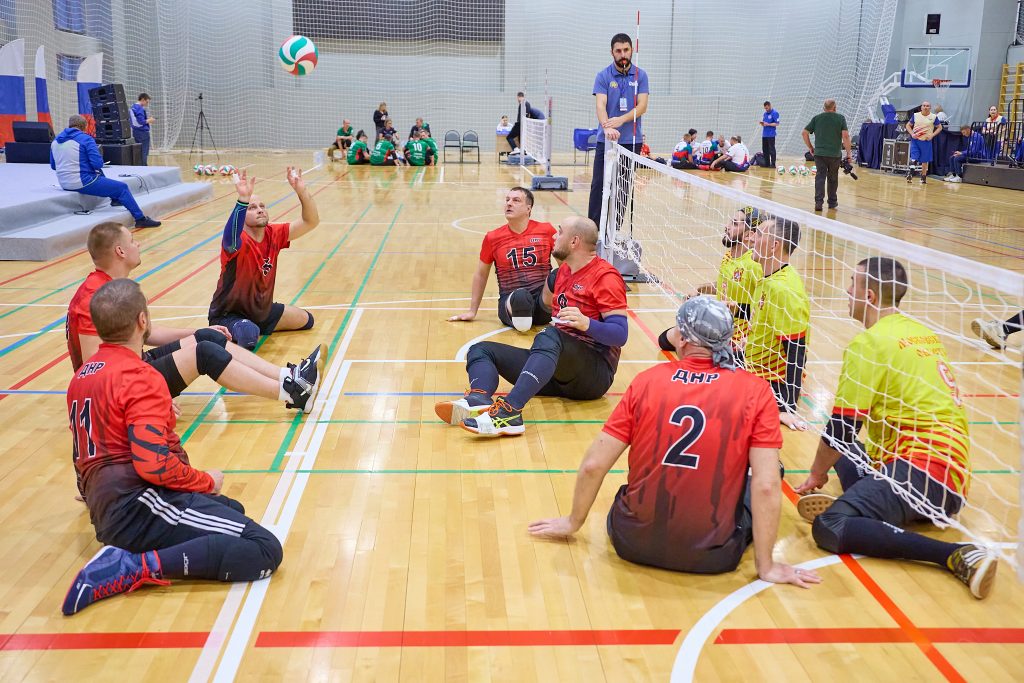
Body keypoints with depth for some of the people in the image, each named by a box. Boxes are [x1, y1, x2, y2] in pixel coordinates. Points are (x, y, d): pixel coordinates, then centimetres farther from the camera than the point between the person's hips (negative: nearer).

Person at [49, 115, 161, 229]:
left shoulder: (55, 140, 9)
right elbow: (98, 164, -14)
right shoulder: (86, 139, -9)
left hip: (64, 184, 8)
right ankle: (140, 219, 3)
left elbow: (53, 166, 17)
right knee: (122, 187, 4)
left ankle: (115, 199, 42)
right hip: (83, 183, -8)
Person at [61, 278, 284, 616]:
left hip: (106, 514, 10)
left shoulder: (82, 375, 16)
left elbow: (89, 454, 25)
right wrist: (207, 481, -8)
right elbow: (154, 464, -23)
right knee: (265, 550, -18)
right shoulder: (140, 377, -13)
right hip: (139, 507, -10)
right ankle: (141, 567, -21)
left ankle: (127, 553, 7)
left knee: (233, 510, 28)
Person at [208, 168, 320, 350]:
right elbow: (231, 240, -53)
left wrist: (301, 191, -29)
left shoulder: (274, 235, -8)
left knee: (305, 320, 18)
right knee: (249, 336, -38)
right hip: (228, 315, -7)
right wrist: (243, 200, -65)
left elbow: (311, 222, -11)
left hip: (262, 310, 7)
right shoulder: (238, 242, -27)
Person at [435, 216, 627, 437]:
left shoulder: (606, 276, -7)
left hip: (595, 373, -9)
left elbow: (620, 334, -16)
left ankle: (510, 411, -57)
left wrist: (587, 323, -31)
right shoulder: (564, 270, 19)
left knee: (549, 337, -38)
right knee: (480, 350, -1)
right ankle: (478, 399, -37)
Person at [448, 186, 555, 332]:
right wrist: (472, 311, 21)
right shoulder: (493, 238, 6)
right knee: (520, 297, -38)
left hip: (544, 301, 0)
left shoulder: (546, 231, 4)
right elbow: (480, 275, 17)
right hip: (511, 302, 0)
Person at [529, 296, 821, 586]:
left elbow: (593, 465, -5)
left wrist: (573, 522, 12)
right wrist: (766, 566, -2)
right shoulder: (756, 391, -10)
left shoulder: (647, 381, -6)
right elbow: (766, 486, -14)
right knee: (773, 470, 21)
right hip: (711, 557, -2)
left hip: (633, 544, 2)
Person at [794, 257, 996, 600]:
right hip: (954, 475, 10)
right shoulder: (923, 333, 18)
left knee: (828, 529, -23)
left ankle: (957, 556, -25)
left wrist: (817, 474, 8)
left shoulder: (869, 343, -8)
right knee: (844, 449, 30)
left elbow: (841, 426, -8)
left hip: (922, 470, -10)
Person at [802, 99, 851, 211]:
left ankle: (818, 202, -15)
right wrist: (849, 153, -6)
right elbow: (845, 136, -10)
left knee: (820, 177, -1)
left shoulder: (817, 118, 5)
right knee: (833, 178, 14)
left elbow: (805, 133, 4)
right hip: (835, 154, -1)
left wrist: (810, 147, 13)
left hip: (819, 153, 1)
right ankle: (832, 202, 24)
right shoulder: (840, 118, -1)